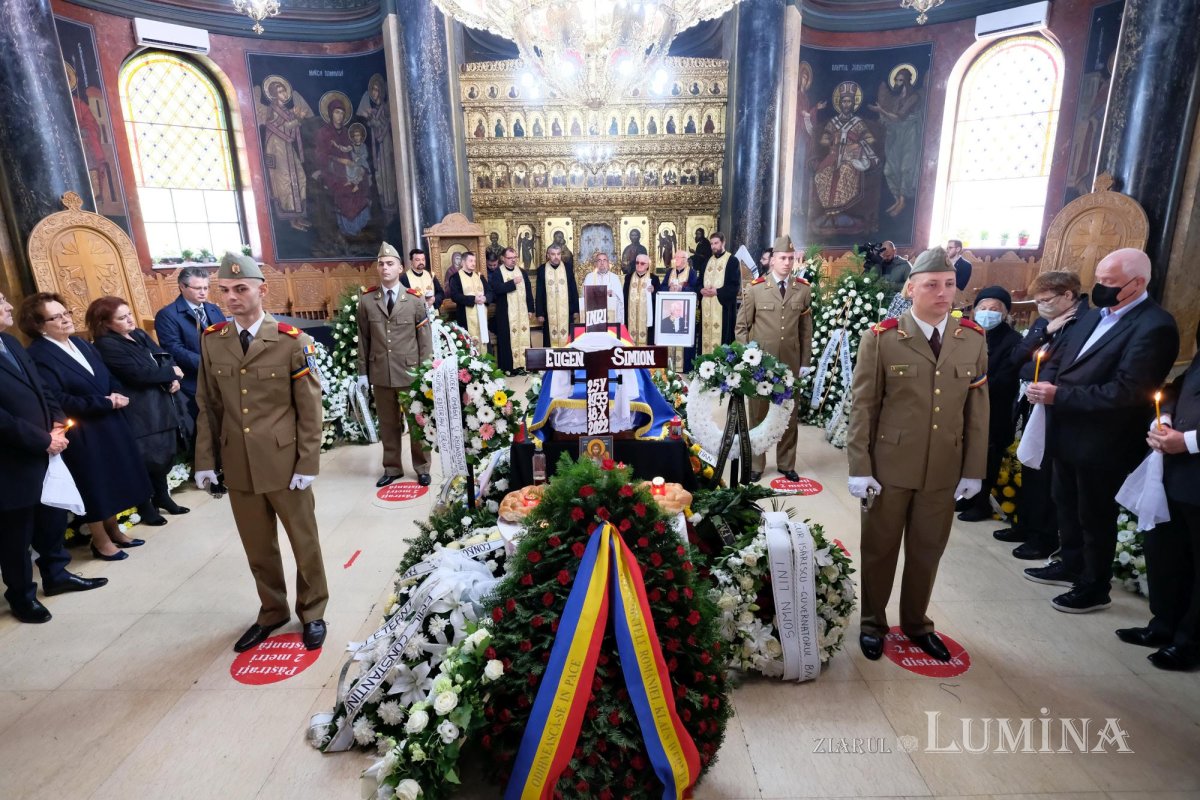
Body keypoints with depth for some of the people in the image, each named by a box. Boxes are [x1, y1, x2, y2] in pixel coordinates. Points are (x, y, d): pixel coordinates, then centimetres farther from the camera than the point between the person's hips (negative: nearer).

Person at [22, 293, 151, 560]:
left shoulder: (80, 343, 8)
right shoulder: (38, 356, -16)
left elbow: (108, 377, 13)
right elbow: (58, 401, -23)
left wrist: (117, 395, -8)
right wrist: (105, 403, -19)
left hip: (108, 425, 7)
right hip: (81, 435, -7)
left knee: (111, 481, 17)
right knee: (94, 485, 6)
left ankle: (113, 530, 34)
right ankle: (101, 541, 24)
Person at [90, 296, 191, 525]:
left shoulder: (139, 335, 10)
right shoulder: (106, 345, -14)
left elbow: (165, 358, 7)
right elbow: (139, 373, -22)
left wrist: (174, 379, -12)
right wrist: (171, 372, -10)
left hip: (162, 404, 8)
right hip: (140, 411, -7)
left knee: (164, 452, 15)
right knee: (145, 457, 2)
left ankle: (162, 496, 32)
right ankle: (144, 505, 19)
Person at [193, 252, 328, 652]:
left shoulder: (291, 340, -9)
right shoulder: (211, 340, 3)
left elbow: (310, 407, -8)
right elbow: (208, 404, 8)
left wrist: (308, 462, -11)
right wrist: (205, 459, 5)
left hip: (285, 463, -3)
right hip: (238, 465, 4)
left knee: (304, 542, 11)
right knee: (257, 547, 17)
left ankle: (312, 613, 32)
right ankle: (272, 611, 38)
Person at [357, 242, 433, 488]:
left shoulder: (415, 299, -2)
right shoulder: (366, 300, 3)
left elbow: (425, 338, -2)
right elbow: (363, 339, 6)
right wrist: (363, 371, 5)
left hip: (411, 373, -2)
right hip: (380, 374, 2)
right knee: (387, 424, 13)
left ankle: (422, 467, 24)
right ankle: (392, 468, 28)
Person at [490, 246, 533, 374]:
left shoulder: (522, 272, 11)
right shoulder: (497, 273, -3)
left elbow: (528, 291, 11)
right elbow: (497, 288, -20)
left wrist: (530, 308, 6)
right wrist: (513, 282, -17)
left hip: (522, 312, 4)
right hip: (506, 313, -4)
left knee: (523, 337, 6)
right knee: (508, 338, -2)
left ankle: (523, 364, 14)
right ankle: (508, 367, 4)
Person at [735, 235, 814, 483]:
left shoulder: (804, 289, 5)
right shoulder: (755, 288, -2)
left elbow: (806, 329, 7)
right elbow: (741, 327, 1)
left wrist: (805, 362, 4)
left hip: (790, 363, 2)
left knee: (790, 414, 10)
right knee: (758, 413, 8)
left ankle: (786, 463, 26)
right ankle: (755, 464, 22)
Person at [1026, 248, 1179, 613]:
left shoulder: (1154, 326, -19)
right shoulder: (1096, 314, 9)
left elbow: (1124, 392, -26)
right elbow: (1060, 356, 13)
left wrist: (1059, 395, -26)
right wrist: (1046, 381, -9)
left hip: (1101, 443, -8)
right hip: (1068, 434, 8)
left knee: (1095, 517, 9)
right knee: (1067, 505, 22)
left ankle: (1094, 588, 27)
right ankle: (1070, 566, 40)